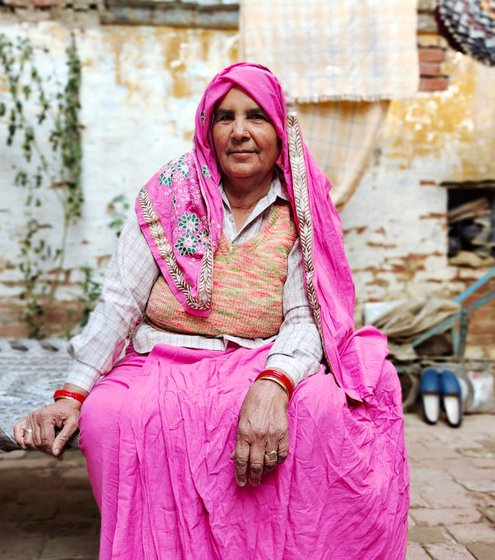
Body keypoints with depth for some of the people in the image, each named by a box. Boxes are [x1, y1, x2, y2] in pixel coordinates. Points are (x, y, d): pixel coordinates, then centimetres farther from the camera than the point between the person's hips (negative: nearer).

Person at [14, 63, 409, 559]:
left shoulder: (298, 215, 3)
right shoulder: (170, 195, 1)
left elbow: (303, 319, -6)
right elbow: (118, 304, -2)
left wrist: (272, 385, -28)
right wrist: (72, 394, -13)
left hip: (263, 369, 1)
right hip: (161, 371, 0)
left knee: (329, 410, -29)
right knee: (108, 416, -31)